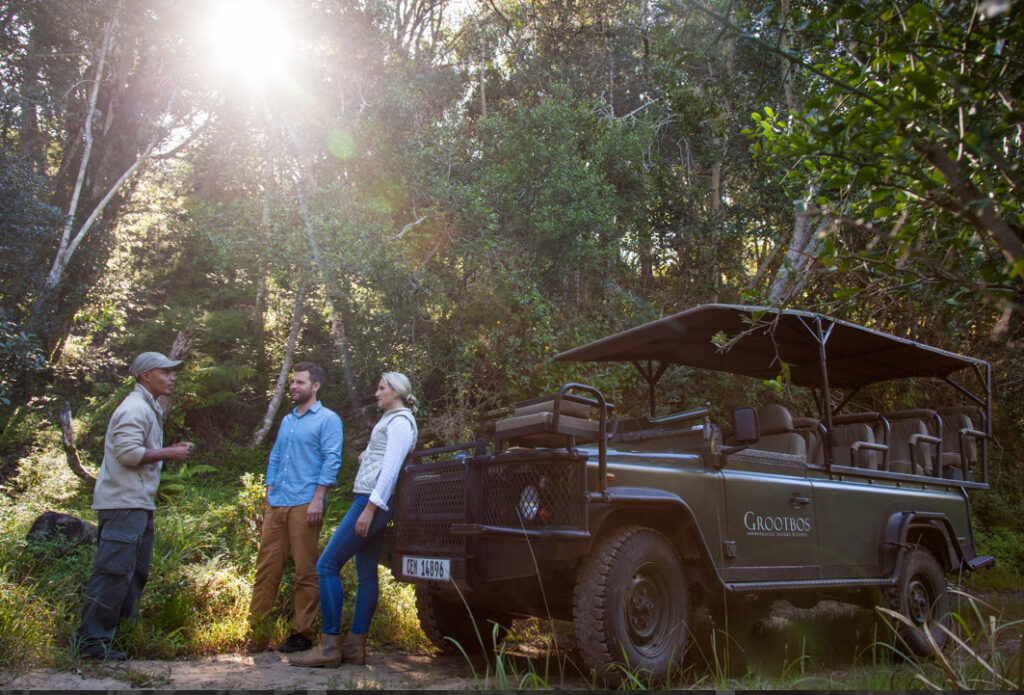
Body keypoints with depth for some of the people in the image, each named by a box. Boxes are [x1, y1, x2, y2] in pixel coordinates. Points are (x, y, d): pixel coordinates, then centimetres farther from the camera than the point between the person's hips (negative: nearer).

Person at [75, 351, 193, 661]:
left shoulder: (148, 408, 21)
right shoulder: (134, 408, -13)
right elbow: (128, 452, -22)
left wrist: (168, 451, 9)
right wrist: (168, 454, -14)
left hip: (137, 503, 11)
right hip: (124, 503, -11)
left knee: (135, 573, 15)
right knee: (113, 571, -9)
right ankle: (92, 641, -3)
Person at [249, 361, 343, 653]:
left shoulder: (327, 419, 0)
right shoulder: (287, 420, 21)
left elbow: (332, 461, -8)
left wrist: (318, 499, -15)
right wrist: (269, 495, 15)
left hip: (304, 505, -7)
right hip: (277, 504, 7)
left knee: (306, 572, -1)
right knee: (266, 567, 7)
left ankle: (302, 634, 5)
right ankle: (255, 627, 14)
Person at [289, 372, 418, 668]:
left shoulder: (400, 422, -9)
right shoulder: (390, 420, 21)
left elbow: (390, 469, -19)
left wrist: (370, 508, -23)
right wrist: (368, 454, 16)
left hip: (373, 502, -11)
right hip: (371, 502, 11)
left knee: (327, 565, -10)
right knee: (366, 574, 8)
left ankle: (330, 646, -8)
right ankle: (355, 646, 11)